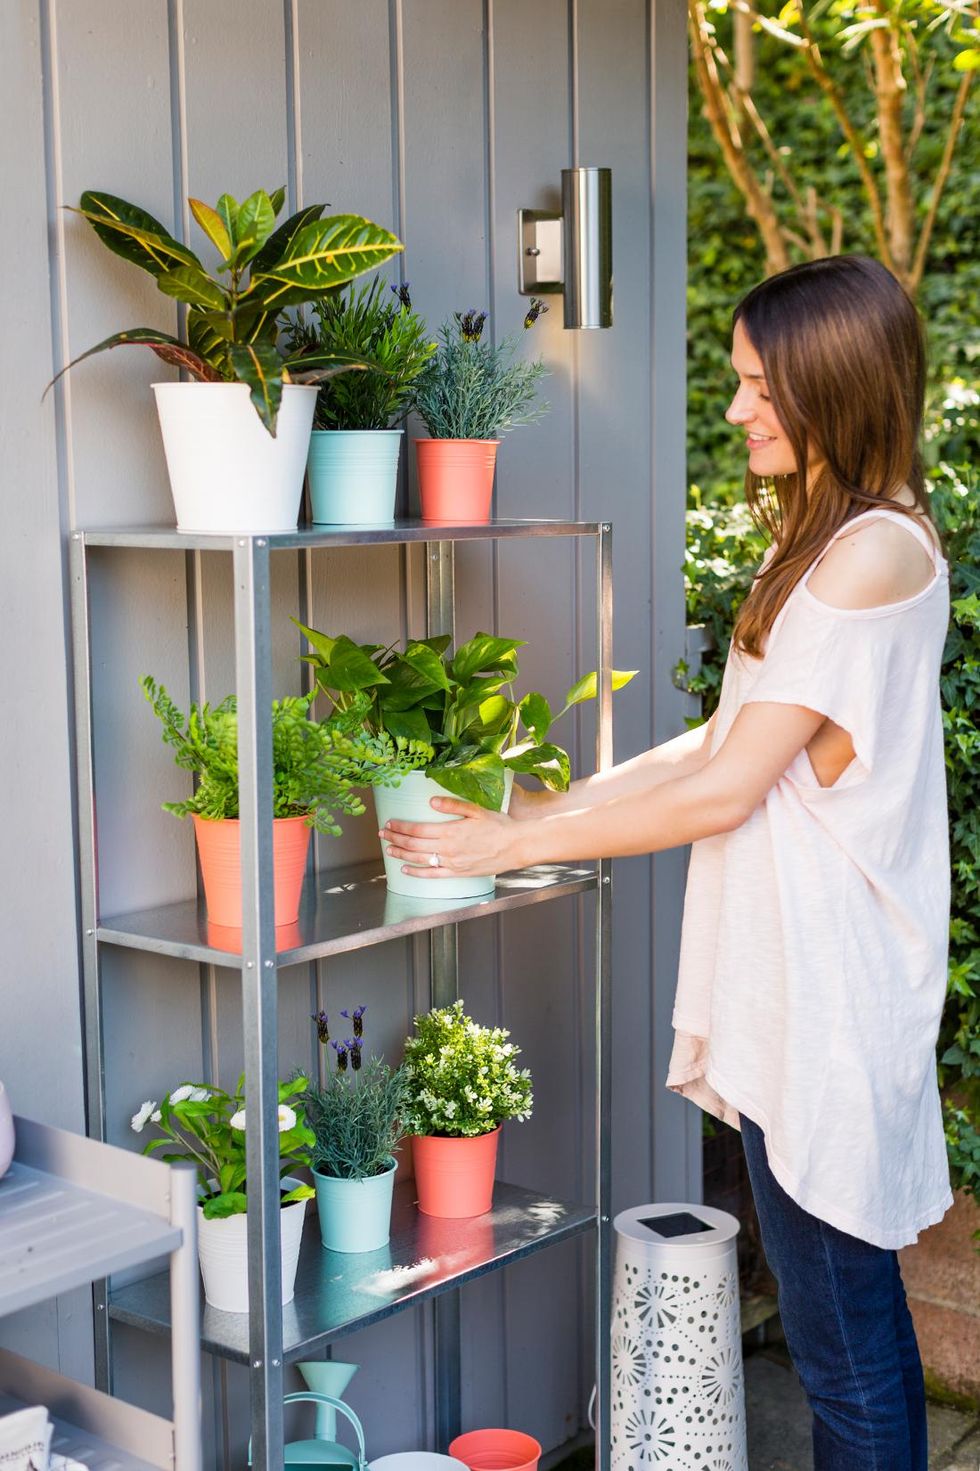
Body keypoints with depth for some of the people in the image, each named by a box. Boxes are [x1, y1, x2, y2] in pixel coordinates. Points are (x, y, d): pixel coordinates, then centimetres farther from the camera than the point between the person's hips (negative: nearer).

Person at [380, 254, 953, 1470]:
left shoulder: (875, 552, -17)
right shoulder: (823, 540, 16)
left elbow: (726, 789, -17)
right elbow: (724, 740, 15)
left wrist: (519, 843, -10)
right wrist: (555, 805, 8)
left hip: (829, 991, -10)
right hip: (788, 975, 10)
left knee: (842, 1334, 1)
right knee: (848, 1308, 19)